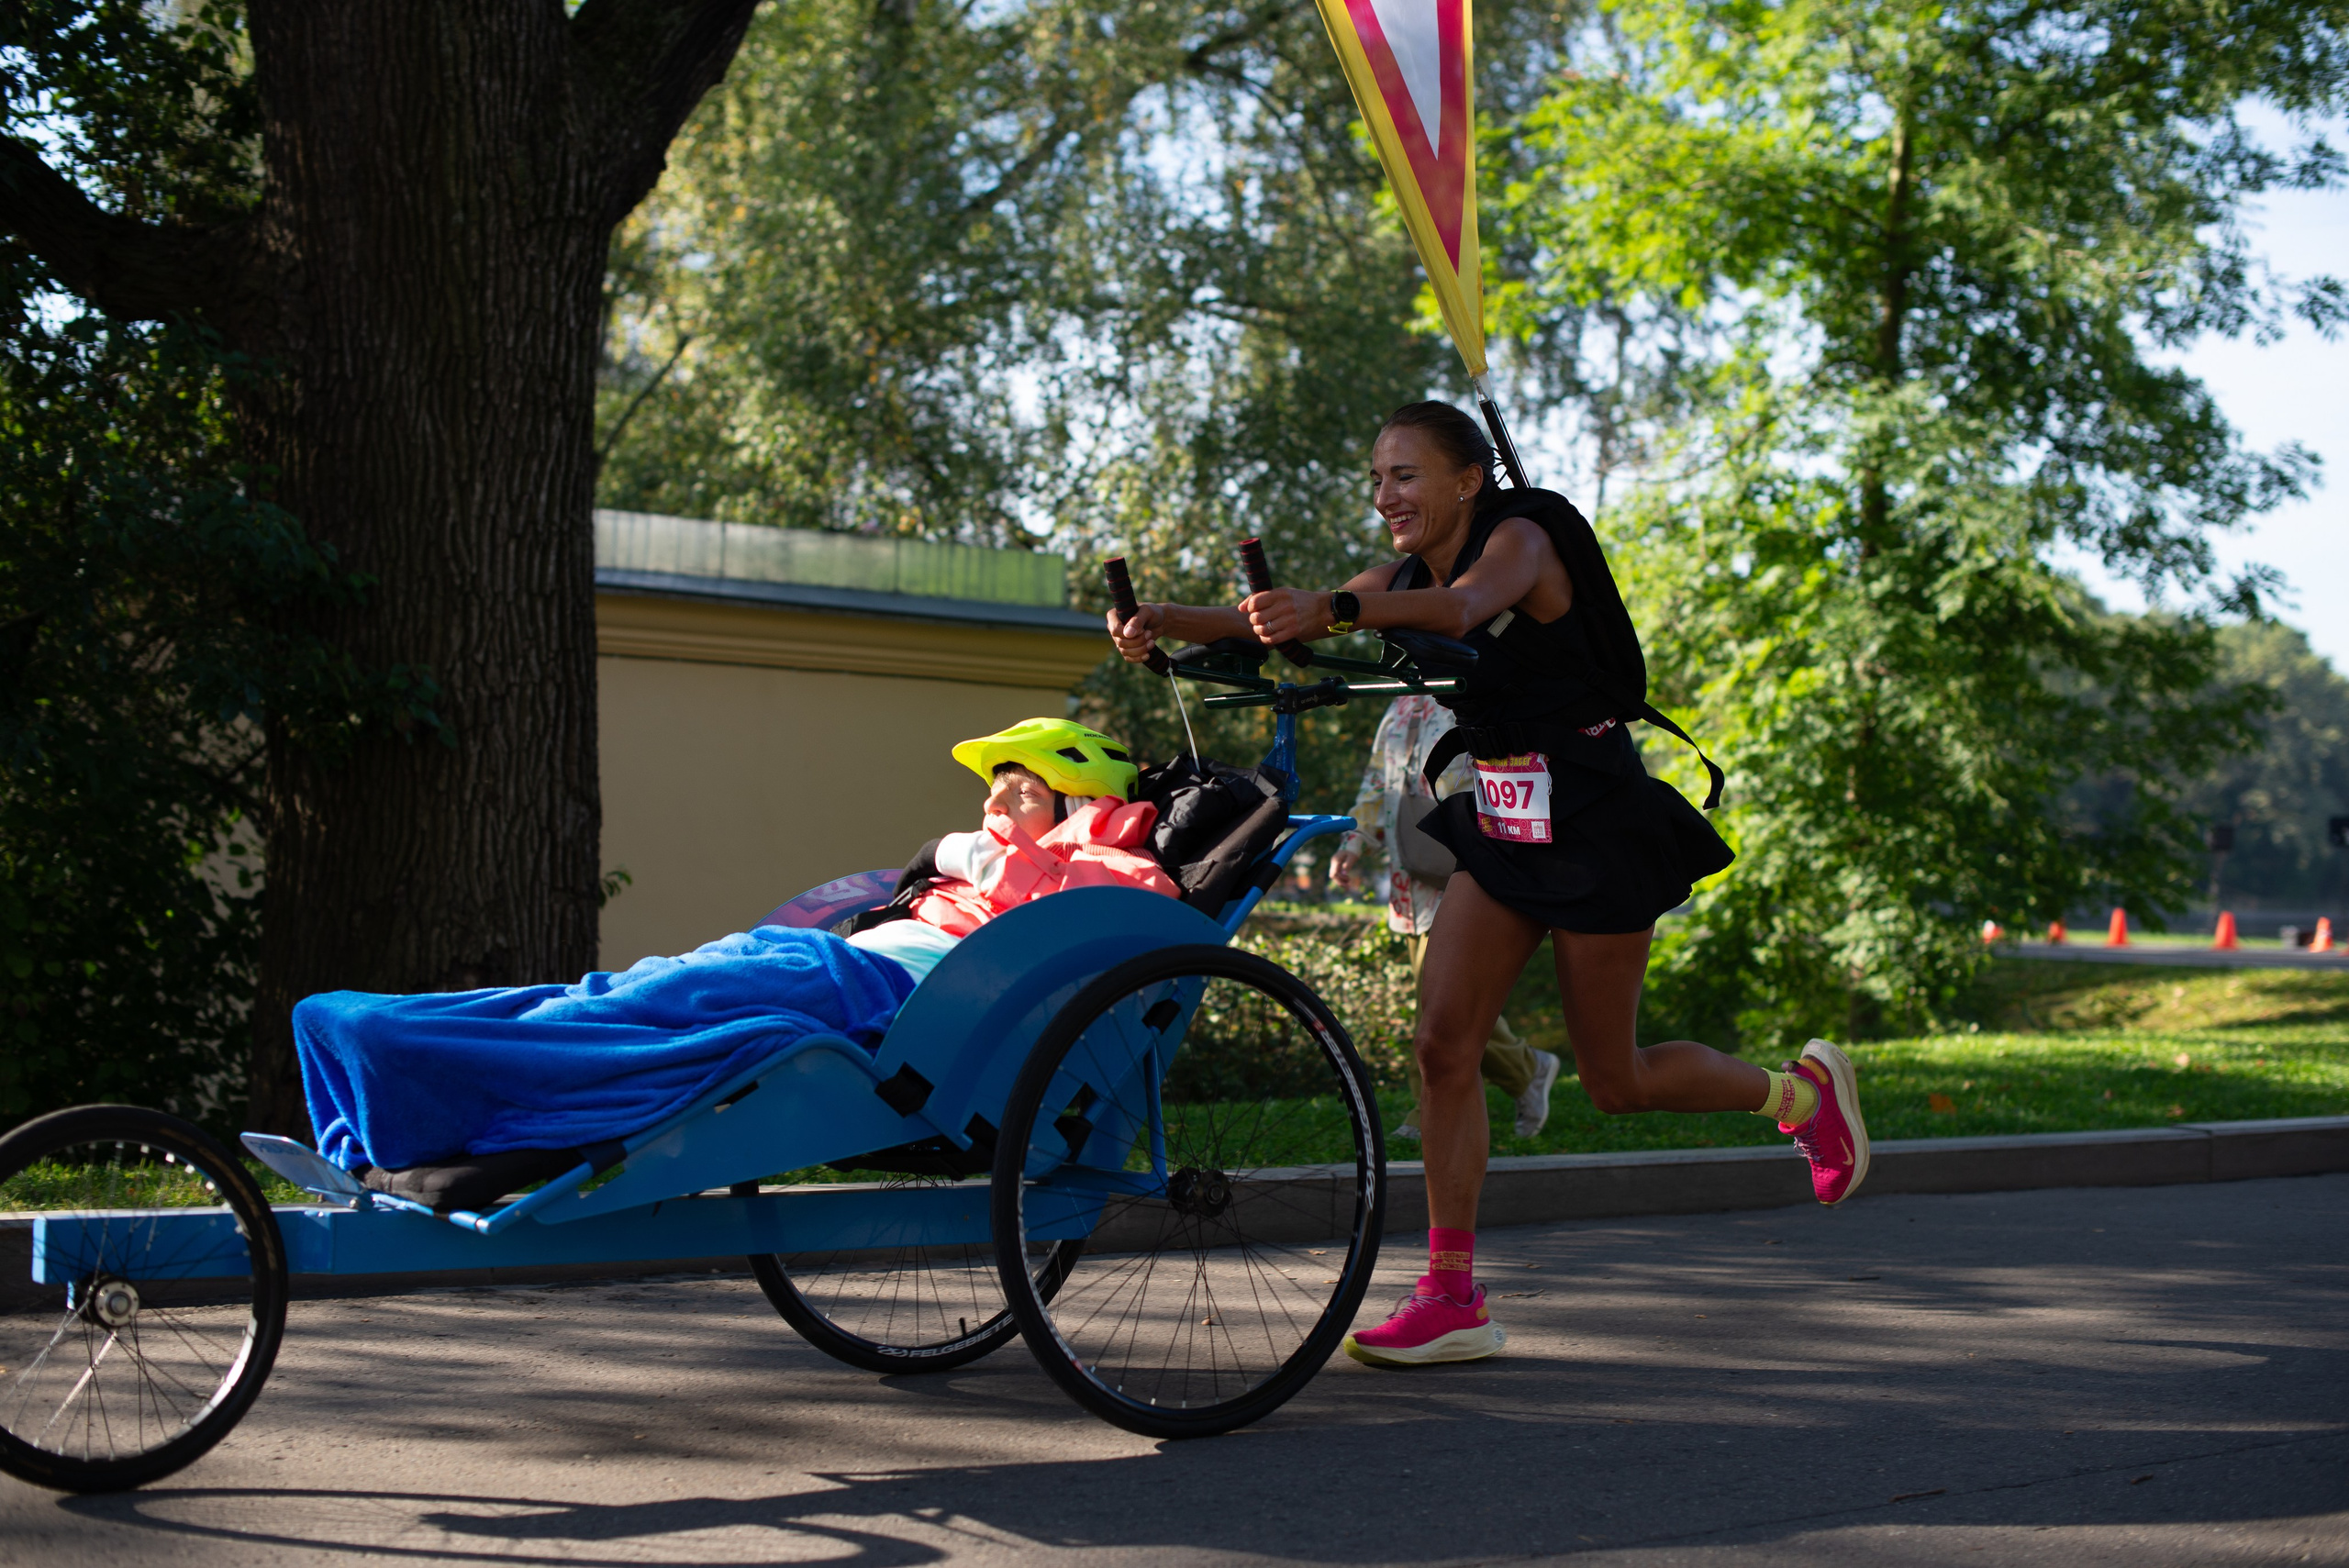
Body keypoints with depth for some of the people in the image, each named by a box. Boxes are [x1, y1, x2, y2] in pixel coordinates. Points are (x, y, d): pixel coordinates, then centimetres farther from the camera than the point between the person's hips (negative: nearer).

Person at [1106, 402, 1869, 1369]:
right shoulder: (1401, 579, 5)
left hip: (1595, 821, -7)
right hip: (1500, 820, 7)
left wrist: (1329, 609, -56)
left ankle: (1802, 1090, 29)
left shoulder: (1522, 538, -16)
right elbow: (1272, 623, -6)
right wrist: (1166, 622, -26)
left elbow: (1464, 605, -39)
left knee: (1614, 1083, 2)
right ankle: (1453, 1298, -1)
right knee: (1441, 1044, -6)